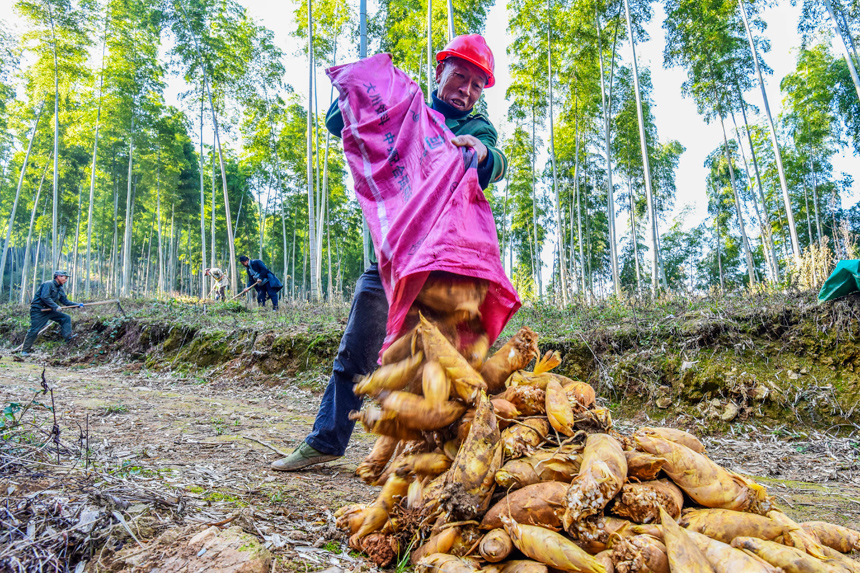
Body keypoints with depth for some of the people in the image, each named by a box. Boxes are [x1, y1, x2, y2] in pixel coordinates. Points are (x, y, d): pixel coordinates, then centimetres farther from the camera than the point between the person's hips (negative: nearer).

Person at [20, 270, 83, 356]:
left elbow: (65, 301, 14)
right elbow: (44, 297, -25)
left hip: (49, 310, 8)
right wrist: (55, 306, -24)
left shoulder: (60, 289, 13)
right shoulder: (48, 284, -14)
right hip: (38, 310, -8)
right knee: (34, 330, -7)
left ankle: (68, 336, -9)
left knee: (66, 318, -2)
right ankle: (25, 351, 3)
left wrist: (78, 305, 4)